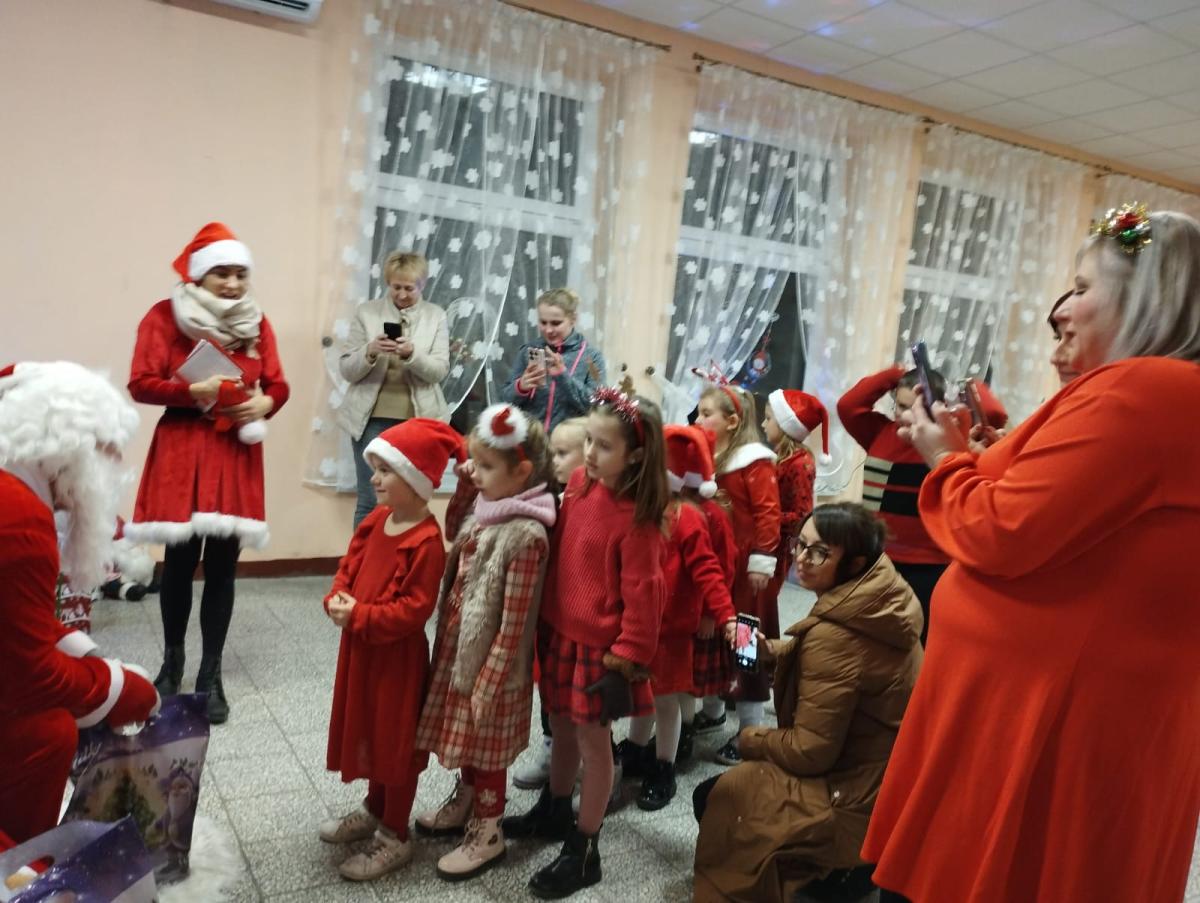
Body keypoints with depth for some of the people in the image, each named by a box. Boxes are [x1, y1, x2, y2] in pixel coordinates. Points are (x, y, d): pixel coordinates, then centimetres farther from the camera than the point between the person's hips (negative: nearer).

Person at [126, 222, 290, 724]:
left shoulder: (257, 322, 9)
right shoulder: (165, 317, -1)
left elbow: (278, 385, 10)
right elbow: (141, 384, -6)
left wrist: (265, 403, -11)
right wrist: (197, 391, -19)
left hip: (237, 456, 3)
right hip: (182, 451, -2)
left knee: (223, 566, 4)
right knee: (180, 561, 4)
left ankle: (211, 675, 15)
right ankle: (172, 661, 28)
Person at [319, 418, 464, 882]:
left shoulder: (426, 541, -24)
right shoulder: (375, 520, 2)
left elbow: (414, 609, -26)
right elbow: (349, 566, 10)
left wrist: (358, 616, -25)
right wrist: (337, 600, -10)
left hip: (398, 654, -8)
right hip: (362, 647, 9)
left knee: (396, 741, 7)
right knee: (370, 732, 24)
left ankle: (395, 837, 24)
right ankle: (374, 810, 45)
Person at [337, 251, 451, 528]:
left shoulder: (436, 316, 5)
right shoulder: (366, 311, 3)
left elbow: (440, 371, -4)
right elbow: (346, 370, 0)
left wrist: (412, 354, -22)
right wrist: (369, 352, -19)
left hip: (418, 420, 1)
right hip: (373, 419, 0)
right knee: (370, 500, 3)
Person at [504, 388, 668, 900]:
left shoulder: (637, 517, -22)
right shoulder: (579, 484, -1)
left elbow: (643, 593, -19)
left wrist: (627, 659, -16)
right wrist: (546, 620, 13)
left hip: (599, 644, -7)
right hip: (559, 631, 7)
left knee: (593, 741, 8)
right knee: (562, 728, 23)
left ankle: (583, 850, 26)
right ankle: (553, 812, 46)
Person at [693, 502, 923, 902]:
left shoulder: (834, 634, -28)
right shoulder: (885, 597, -4)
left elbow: (810, 751, -23)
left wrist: (750, 737, -5)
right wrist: (774, 651, 0)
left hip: (862, 800, -8)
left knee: (715, 798, -1)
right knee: (738, 778, 17)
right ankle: (843, 869, 20)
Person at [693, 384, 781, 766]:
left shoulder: (754, 462, -13)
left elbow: (768, 513, -17)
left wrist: (762, 560, -19)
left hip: (743, 566, -7)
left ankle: (750, 730, 13)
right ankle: (712, 709, 36)